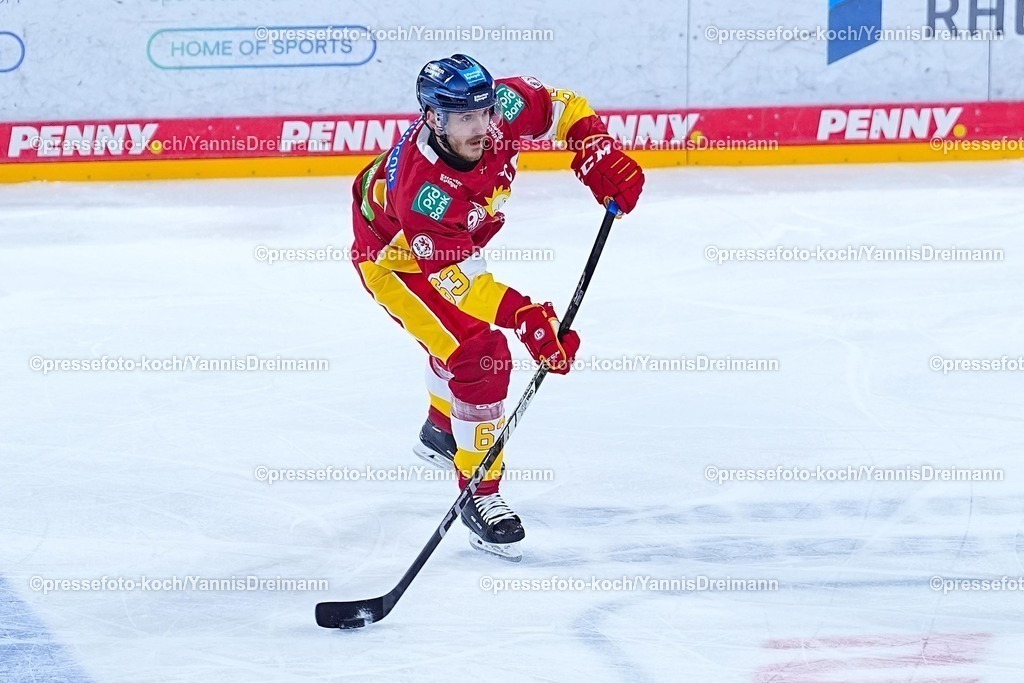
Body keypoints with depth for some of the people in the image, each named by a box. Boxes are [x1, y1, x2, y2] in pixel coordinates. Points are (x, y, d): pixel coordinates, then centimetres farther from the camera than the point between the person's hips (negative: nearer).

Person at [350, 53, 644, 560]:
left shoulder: (501, 108, -29)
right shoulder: (423, 189, -43)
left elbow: (563, 108, -10)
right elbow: (456, 277, -38)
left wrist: (598, 155, -23)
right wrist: (522, 314, -49)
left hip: (454, 243, 8)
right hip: (395, 261, -8)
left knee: (463, 333, 28)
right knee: (479, 357, -18)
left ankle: (440, 435, 57)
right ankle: (480, 497, -7)